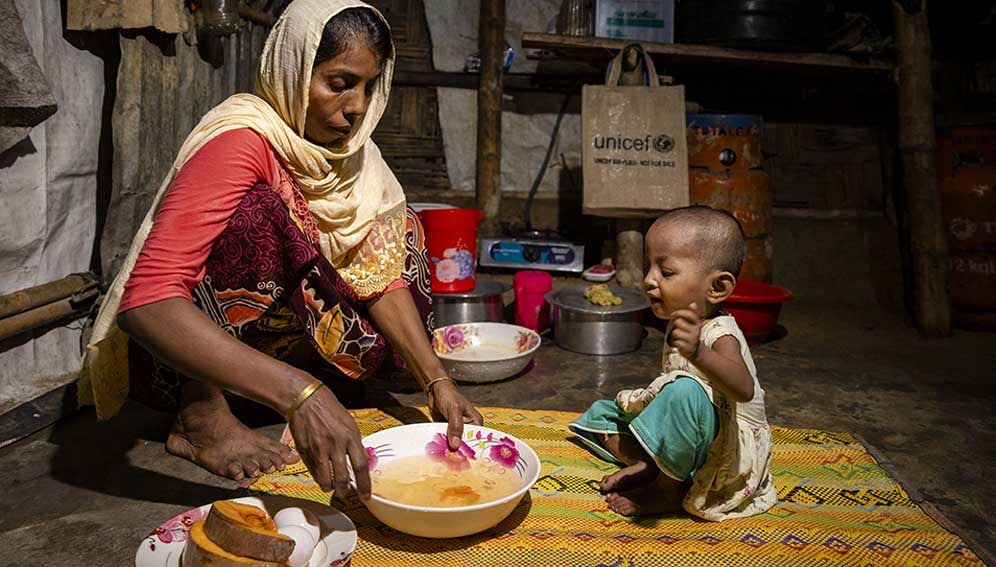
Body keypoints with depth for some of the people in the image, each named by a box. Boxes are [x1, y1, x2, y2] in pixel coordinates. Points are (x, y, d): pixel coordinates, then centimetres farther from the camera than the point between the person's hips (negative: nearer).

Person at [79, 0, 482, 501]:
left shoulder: (347, 144, -4)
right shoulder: (241, 142, -26)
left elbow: (382, 271, -7)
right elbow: (146, 302, -37)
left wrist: (436, 381, -20)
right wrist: (298, 393, -48)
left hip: (270, 335, 8)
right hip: (175, 352, -7)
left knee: (396, 226, 1)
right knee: (256, 213, -31)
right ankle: (202, 417, -18)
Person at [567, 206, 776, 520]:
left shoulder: (720, 334, -26)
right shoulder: (681, 325, 2)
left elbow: (744, 390, -47)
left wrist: (698, 353, -64)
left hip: (728, 452, -9)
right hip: (691, 442, 9)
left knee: (685, 391, -38)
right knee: (604, 414, 11)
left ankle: (670, 488, -18)